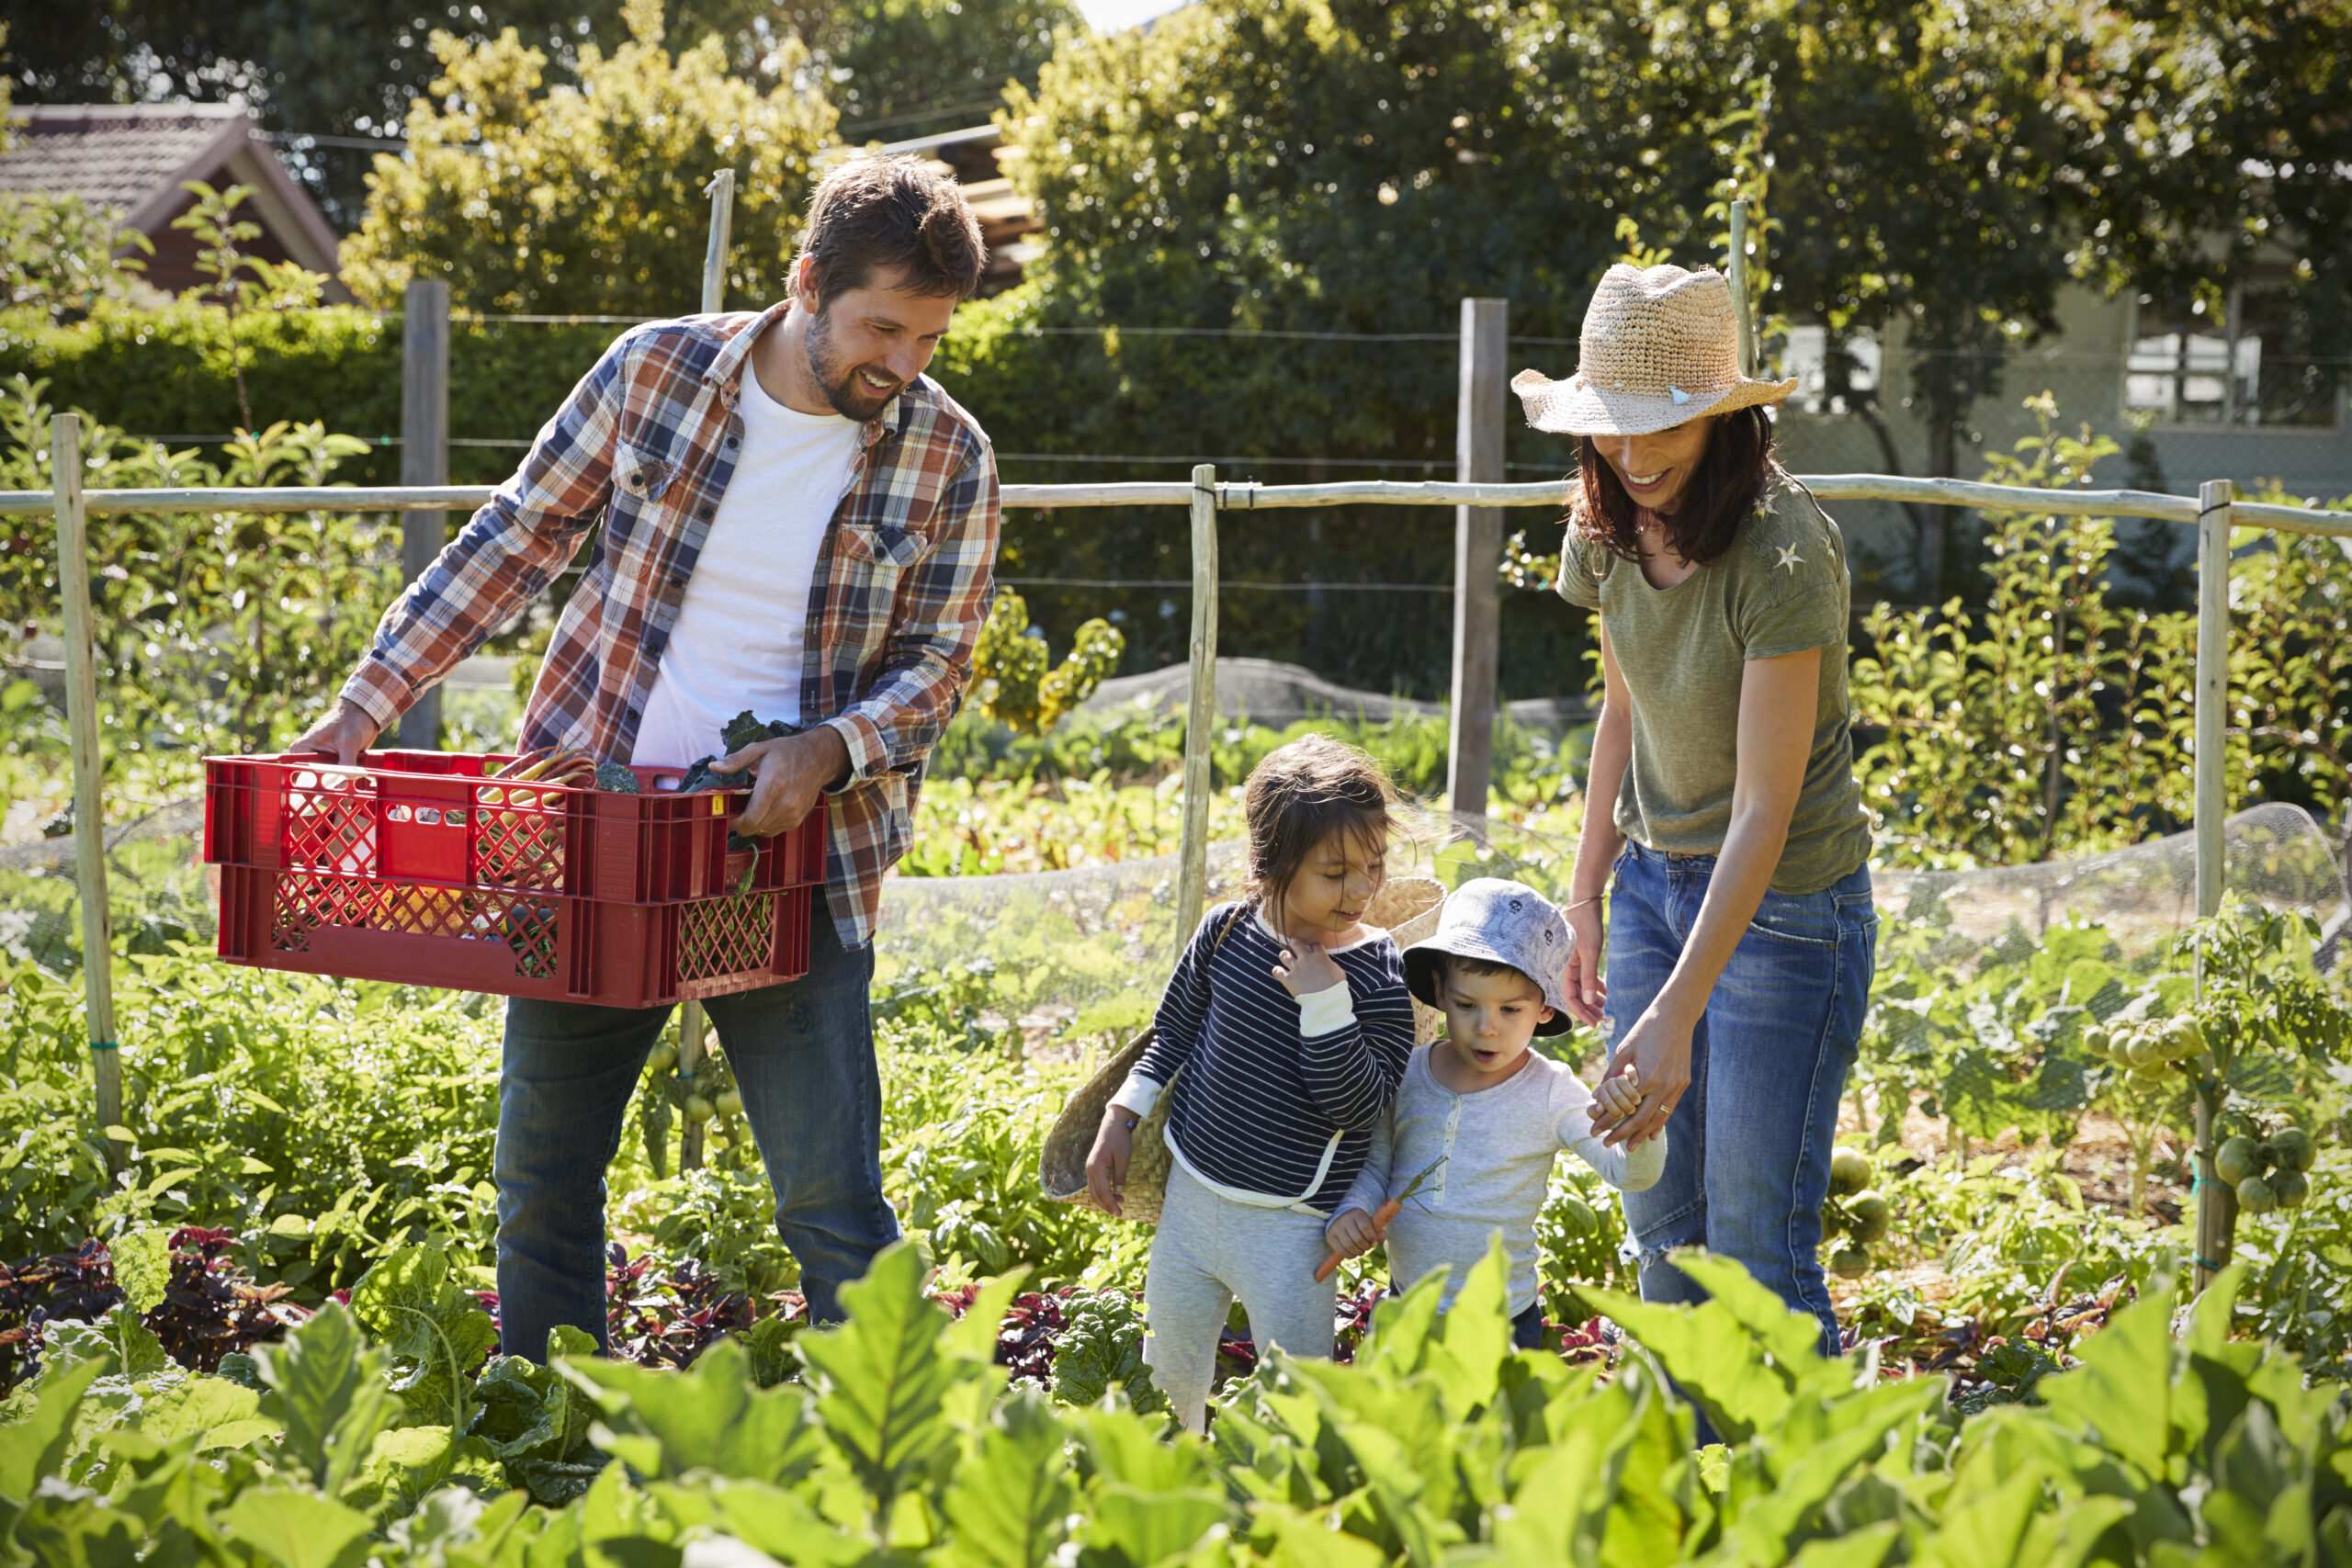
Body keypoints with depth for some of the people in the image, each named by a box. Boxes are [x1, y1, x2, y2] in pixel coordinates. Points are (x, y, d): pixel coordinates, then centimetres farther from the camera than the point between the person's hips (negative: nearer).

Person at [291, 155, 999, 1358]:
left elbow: (935, 665, 1)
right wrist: (366, 705, 3)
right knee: (541, 1178, 10)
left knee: (831, 1202, -6)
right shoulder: (654, 370, -3)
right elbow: (514, 540, 5)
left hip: (790, 855, -2)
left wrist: (830, 751, -20)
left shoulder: (948, 459, -4)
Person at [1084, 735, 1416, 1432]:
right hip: (1190, 1193, 4)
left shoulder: (1377, 974, -14)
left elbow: (1357, 1105, -21)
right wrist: (1120, 1123, 7)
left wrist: (1324, 1001, -28)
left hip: (1288, 1224, -4)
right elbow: (1174, 1033, 10)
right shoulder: (1227, 931, -5)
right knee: (1171, 1365, 21)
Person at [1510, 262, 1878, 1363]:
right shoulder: (1610, 528, -3)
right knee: (1661, 1232, 11)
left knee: (1756, 1248, -7)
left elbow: (1765, 808, -26)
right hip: (1654, 883, 7)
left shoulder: (1783, 552, -25)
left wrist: (1676, 1014, -30)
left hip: (1785, 902, -7)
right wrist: (1586, 900, 12)